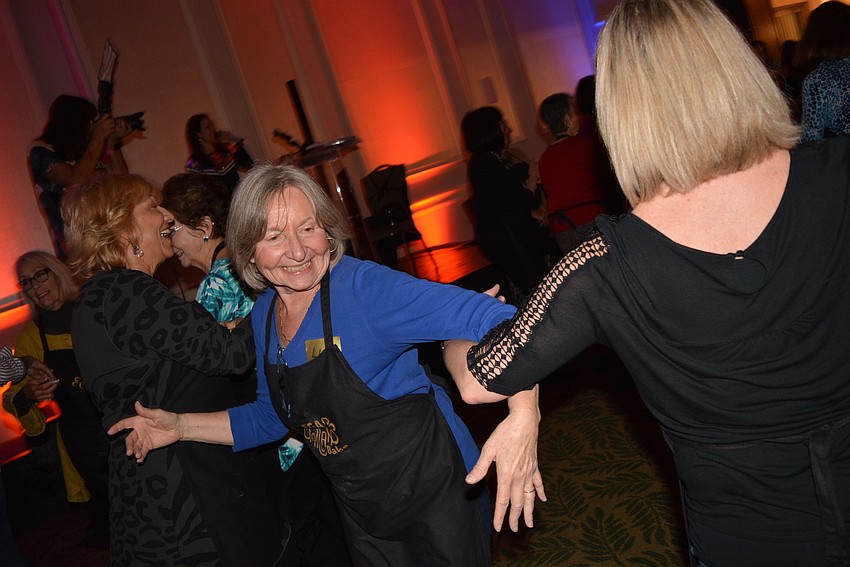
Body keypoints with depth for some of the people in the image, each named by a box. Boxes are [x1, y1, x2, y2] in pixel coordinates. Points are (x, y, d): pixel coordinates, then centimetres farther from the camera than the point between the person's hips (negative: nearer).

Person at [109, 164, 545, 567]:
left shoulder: (363, 287, -24)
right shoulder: (264, 315, -1)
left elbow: (491, 318, -34)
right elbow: (272, 416, 12)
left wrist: (522, 417, -48)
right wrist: (182, 426, 4)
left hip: (435, 495, -6)